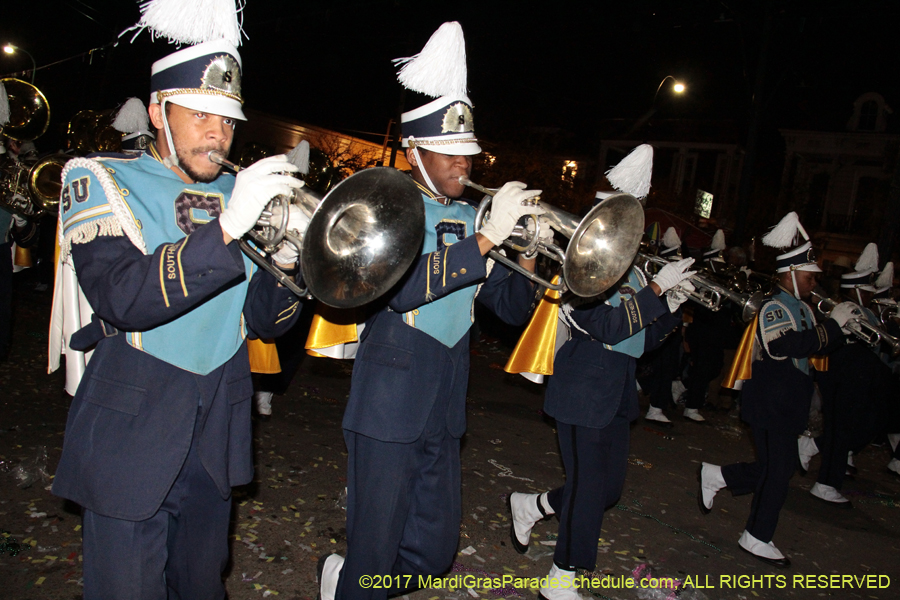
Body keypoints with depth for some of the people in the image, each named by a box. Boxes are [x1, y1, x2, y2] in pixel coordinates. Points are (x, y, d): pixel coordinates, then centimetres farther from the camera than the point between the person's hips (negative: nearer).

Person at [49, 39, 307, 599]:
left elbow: (267, 321, 4)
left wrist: (283, 267, -17)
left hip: (216, 438, 4)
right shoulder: (101, 182, -6)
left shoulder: (239, 194, 8)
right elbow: (121, 298, -24)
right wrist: (225, 228, -33)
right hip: (130, 432, -4)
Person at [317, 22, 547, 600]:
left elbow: (511, 309, 9)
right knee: (374, 553, 3)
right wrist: (486, 239, -28)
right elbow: (402, 287, -26)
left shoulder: (472, 218, 9)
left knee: (434, 551, 16)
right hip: (389, 407, -6)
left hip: (445, 413, 6)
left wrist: (527, 260, -10)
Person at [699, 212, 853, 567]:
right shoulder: (775, 308, -17)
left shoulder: (801, 309, 13)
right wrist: (834, 322, -28)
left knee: (775, 468, 14)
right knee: (778, 471, -1)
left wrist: (838, 326, 0)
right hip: (772, 406, -9)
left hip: (787, 405, 9)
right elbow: (795, 345, -33)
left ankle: (715, 477, 30)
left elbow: (815, 346, 17)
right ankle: (758, 538, 13)